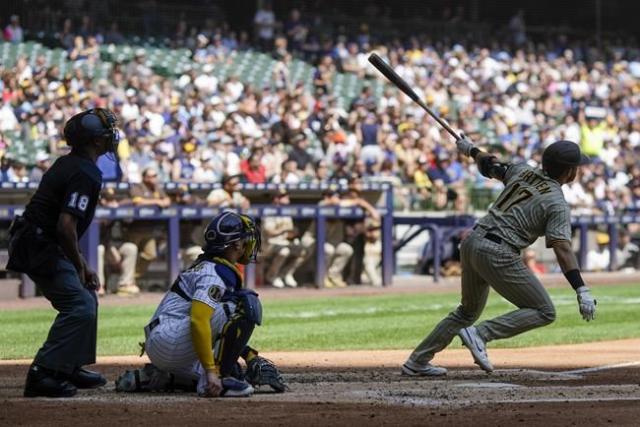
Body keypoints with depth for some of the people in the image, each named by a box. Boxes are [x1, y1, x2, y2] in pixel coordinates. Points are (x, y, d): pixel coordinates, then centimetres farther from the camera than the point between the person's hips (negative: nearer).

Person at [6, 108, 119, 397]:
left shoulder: (67, 164, 14)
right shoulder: (86, 174, -18)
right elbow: (66, 225, -27)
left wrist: (81, 264, 20)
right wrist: (78, 264, -13)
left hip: (35, 244, 10)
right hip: (42, 250, -10)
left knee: (85, 299, 20)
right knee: (79, 307, -14)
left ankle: (70, 368, 27)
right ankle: (43, 374, -18)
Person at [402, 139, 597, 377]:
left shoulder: (523, 171, 12)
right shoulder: (557, 205, -8)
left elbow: (491, 166, 29)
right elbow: (562, 249, -19)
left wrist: (471, 150, 51)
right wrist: (582, 290, -26)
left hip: (472, 243, 8)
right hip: (498, 254, -8)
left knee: (469, 310, 26)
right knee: (544, 312, -1)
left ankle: (417, 362, 25)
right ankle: (480, 335, -13)